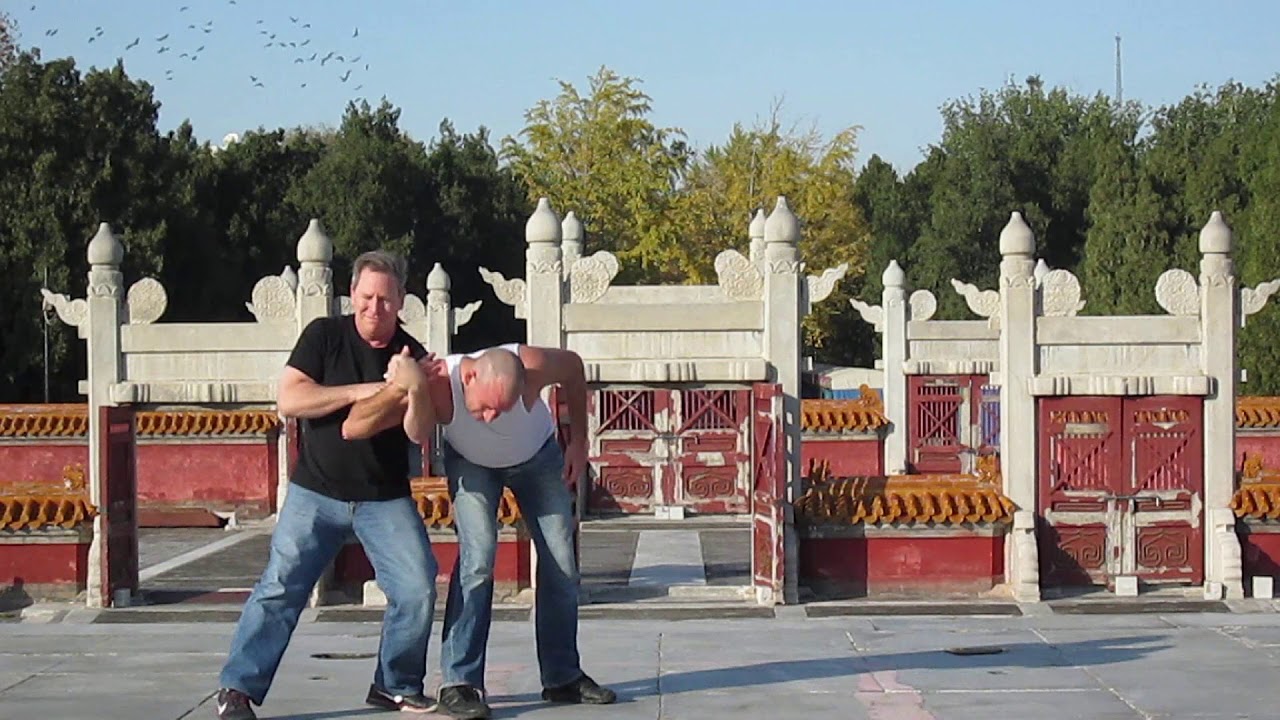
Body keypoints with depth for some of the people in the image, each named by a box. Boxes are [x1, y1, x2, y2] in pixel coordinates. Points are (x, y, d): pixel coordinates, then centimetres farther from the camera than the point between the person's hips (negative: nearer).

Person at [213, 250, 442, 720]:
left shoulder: (413, 358, 0)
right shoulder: (324, 337, -2)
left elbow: (419, 434, -10)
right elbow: (288, 400, -13)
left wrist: (416, 390, -30)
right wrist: (364, 391, -16)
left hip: (385, 499, 2)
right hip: (316, 492, -2)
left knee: (418, 589, -9)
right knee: (279, 588, -9)